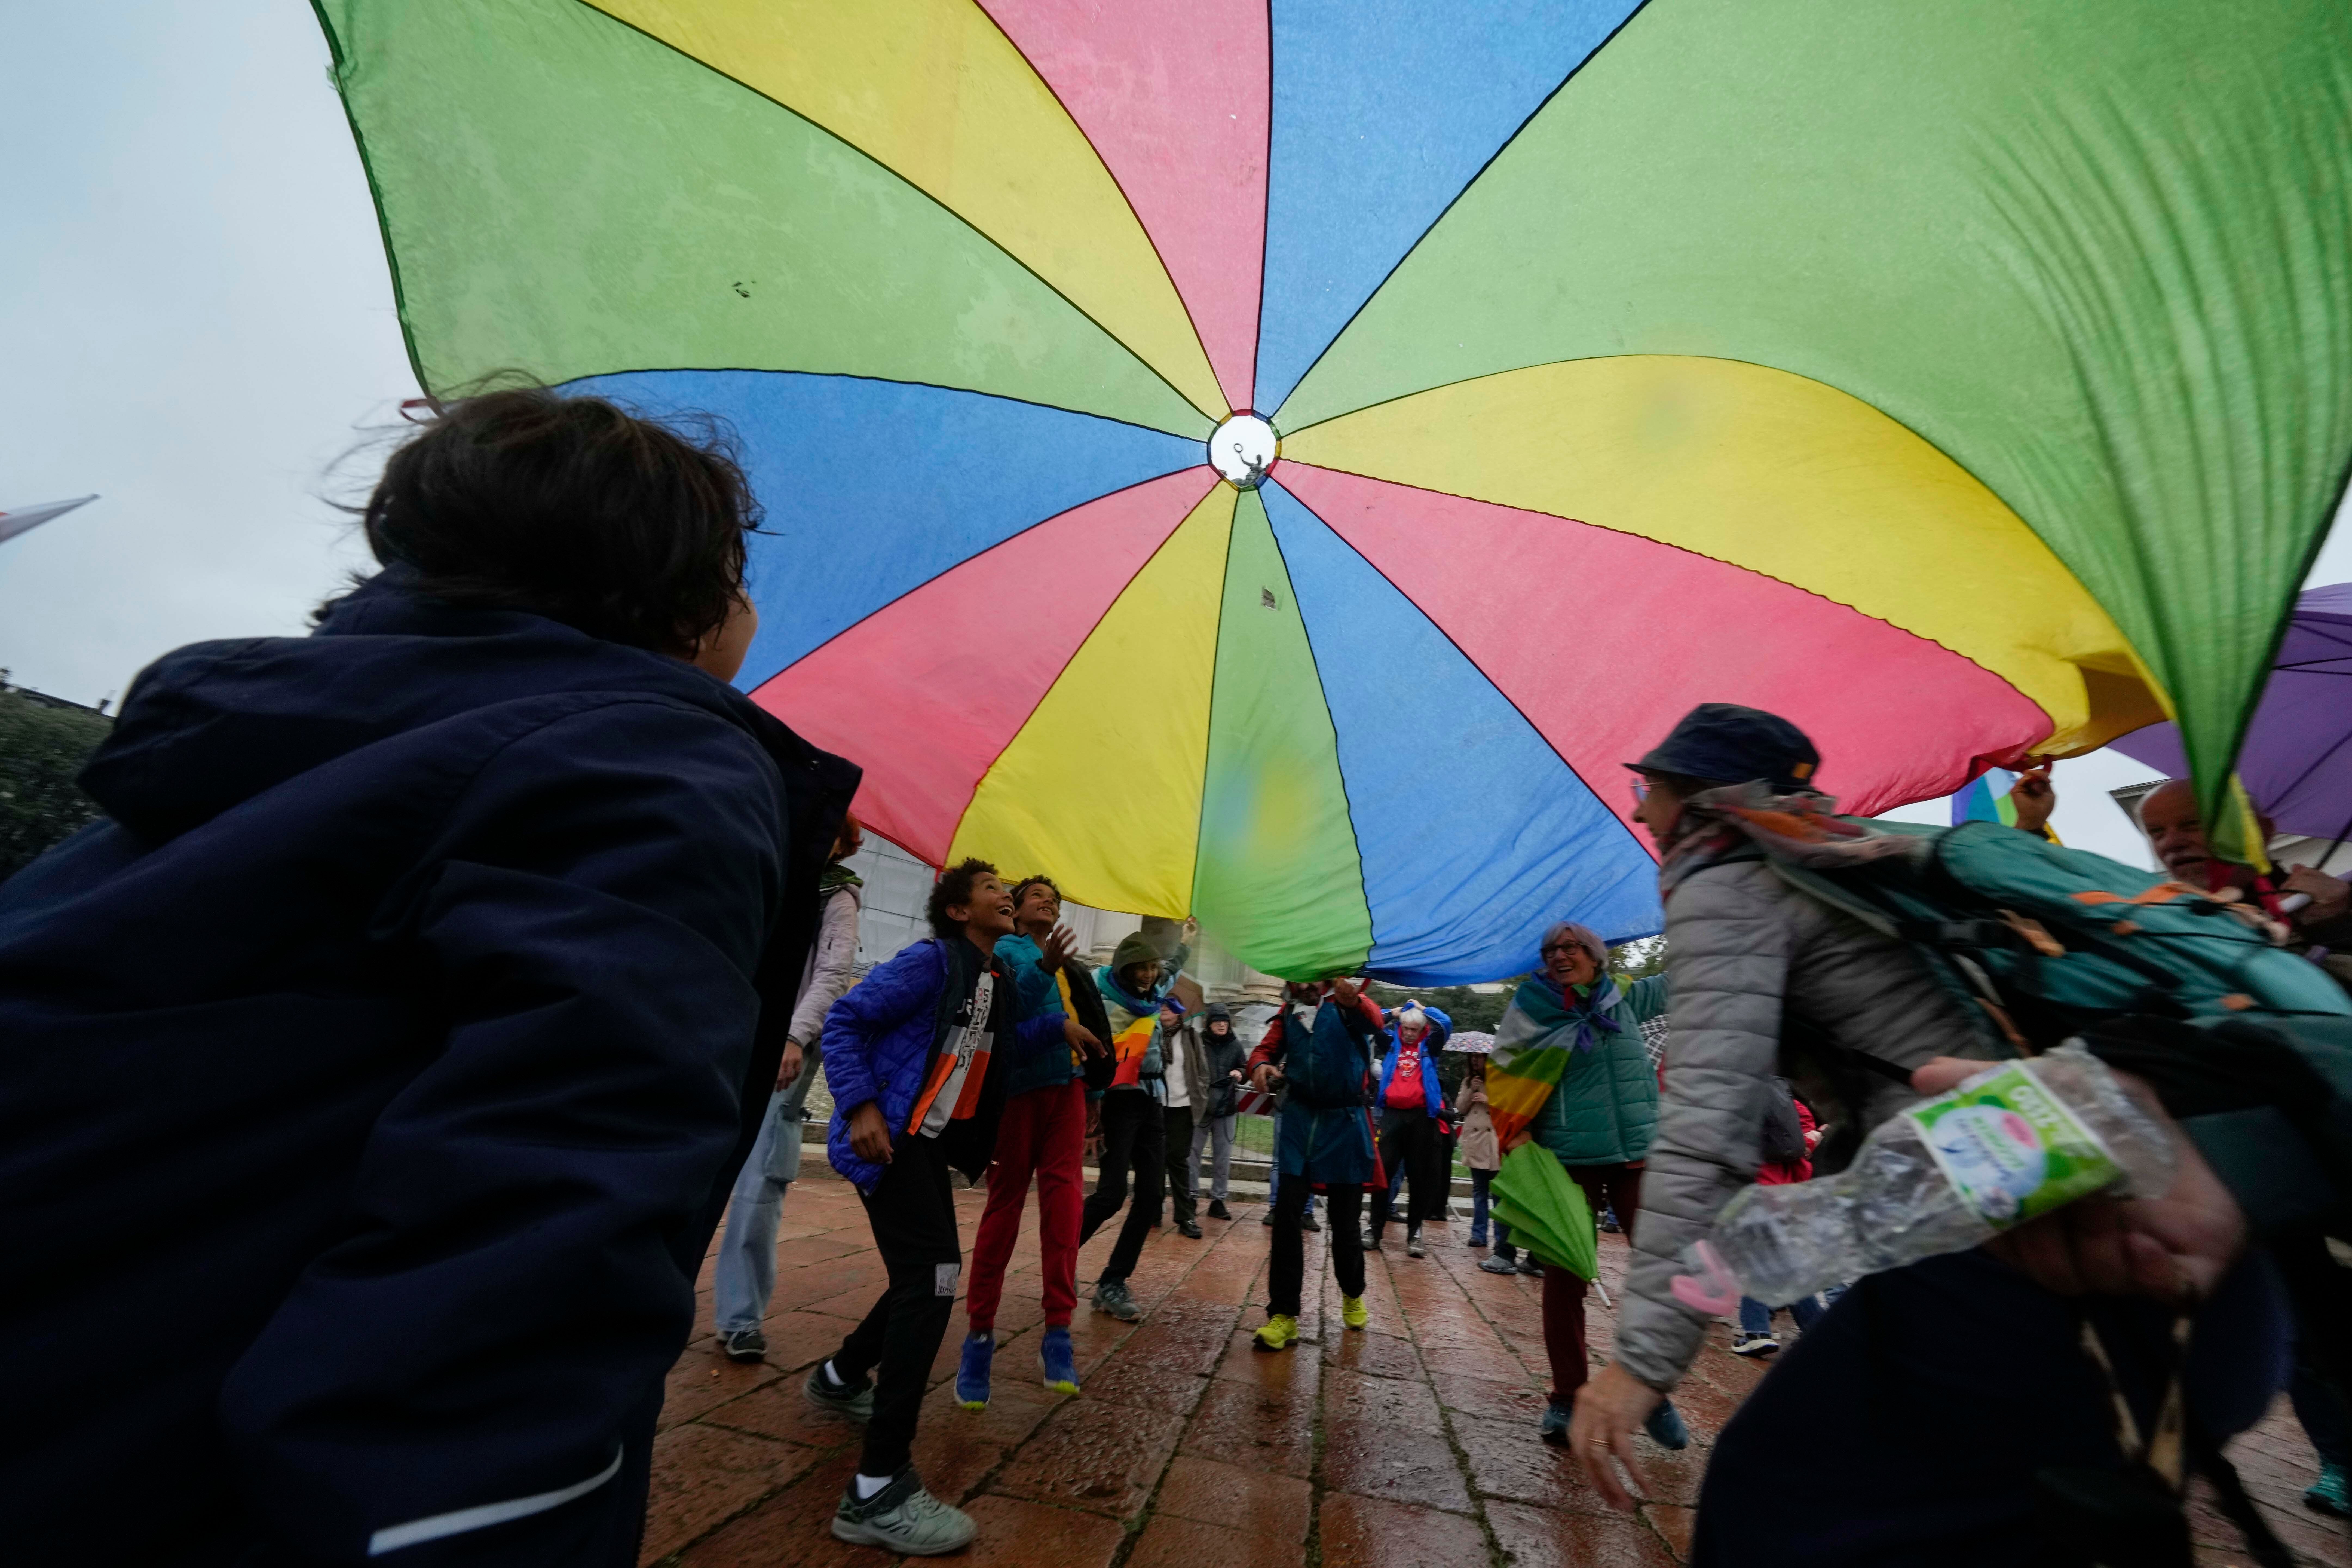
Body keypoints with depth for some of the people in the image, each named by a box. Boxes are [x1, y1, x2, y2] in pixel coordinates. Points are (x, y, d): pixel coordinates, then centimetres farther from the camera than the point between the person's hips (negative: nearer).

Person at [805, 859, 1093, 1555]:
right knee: (931, 1274, -17)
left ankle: (841, 1378, 46)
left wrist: (1057, 1027, -2)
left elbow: (1005, 1044, 14)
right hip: (889, 1136, -10)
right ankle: (879, 1491, -11)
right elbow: (844, 1021, -17)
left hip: (932, 1140, 10)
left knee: (930, 1271, 22)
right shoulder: (932, 960, -17)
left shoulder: (998, 978, 9)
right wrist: (861, 1106, -24)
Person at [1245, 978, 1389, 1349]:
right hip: (1299, 1120, 3)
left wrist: (1354, 1001, -49)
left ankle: (1353, 1296, 36)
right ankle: (1283, 1315, 7)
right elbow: (1267, 1049, 6)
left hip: (1346, 1123, -3)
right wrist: (1261, 1066, -20)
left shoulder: (1346, 1002, -5)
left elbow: (1375, 1023, -25)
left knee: (1344, 1221, 9)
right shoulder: (1289, 1012, 9)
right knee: (1287, 1214, -4)